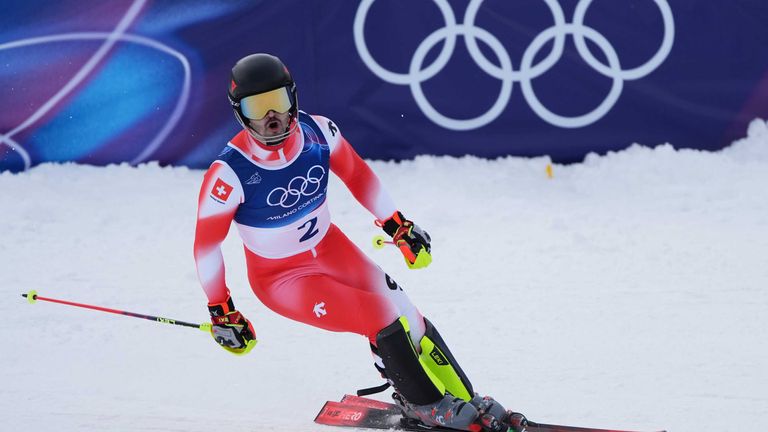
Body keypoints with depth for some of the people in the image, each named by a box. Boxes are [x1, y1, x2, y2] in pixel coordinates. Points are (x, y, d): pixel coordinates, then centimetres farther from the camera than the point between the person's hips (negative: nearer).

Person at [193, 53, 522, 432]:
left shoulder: (317, 133, -17)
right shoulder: (230, 173, -29)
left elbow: (357, 175, 3)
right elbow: (206, 242, -16)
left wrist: (397, 225, 9)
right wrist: (220, 311, -10)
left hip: (329, 247, 5)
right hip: (280, 277, -5)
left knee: (403, 314, -5)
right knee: (381, 319, -18)